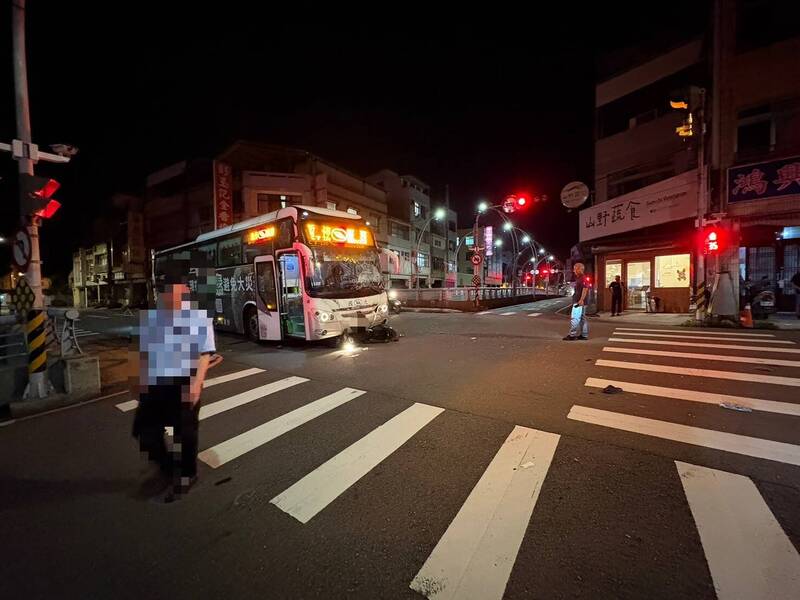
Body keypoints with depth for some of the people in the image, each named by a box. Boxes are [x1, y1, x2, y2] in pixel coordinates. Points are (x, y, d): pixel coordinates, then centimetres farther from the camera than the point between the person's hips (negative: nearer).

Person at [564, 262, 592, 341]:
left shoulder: (584, 278, -12)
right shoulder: (578, 278, 19)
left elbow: (585, 289, -21)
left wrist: (581, 300, -25)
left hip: (580, 302, -11)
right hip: (577, 301, 11)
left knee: (575, 318, -9)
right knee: (582, 318, 12)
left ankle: (572, 335, -7)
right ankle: (584, 335, 17)